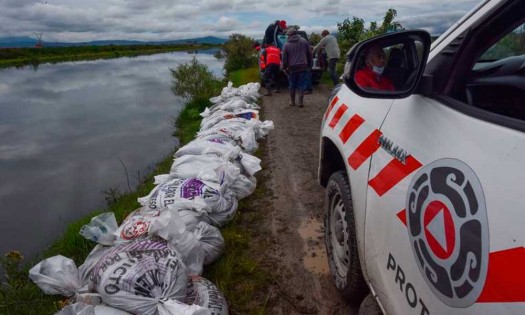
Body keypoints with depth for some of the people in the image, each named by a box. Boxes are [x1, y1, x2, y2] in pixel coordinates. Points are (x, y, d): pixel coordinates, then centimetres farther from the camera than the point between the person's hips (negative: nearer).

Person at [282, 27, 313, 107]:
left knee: (292, 85, 12)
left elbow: (284, 58, 0)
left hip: (292, 68, -1)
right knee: (302, 85, 4)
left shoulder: (286, 45, 0)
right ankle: (300, 102, 0)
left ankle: (292, 101, 18)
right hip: (303, 67, 1)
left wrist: (284, 68, 10)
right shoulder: (304, 41, 5)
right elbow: (309, 54, 8)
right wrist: (309, 64, 16)